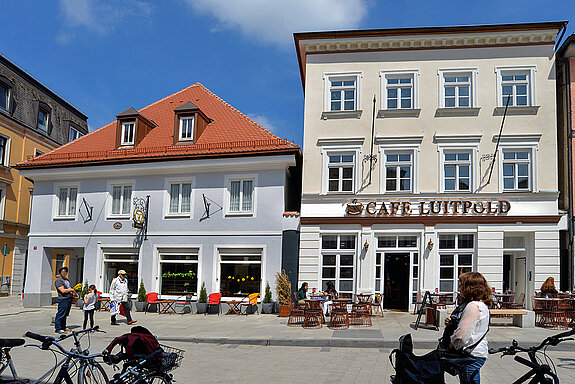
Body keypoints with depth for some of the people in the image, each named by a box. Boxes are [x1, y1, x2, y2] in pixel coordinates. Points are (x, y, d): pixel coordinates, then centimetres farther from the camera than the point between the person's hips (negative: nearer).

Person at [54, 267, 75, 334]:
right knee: (60, 314, -6)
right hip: (63, 299, -9)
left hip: (69, 298, 9)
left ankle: (63, 327, 23)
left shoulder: (67, 280, 21)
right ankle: (58, 329, -3)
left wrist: (73, 292, 13)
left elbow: (71, 287, 33)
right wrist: (71, 290, -8)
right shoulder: (58, 280, -8)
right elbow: (63, 291, -18)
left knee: (65, 314, 15)